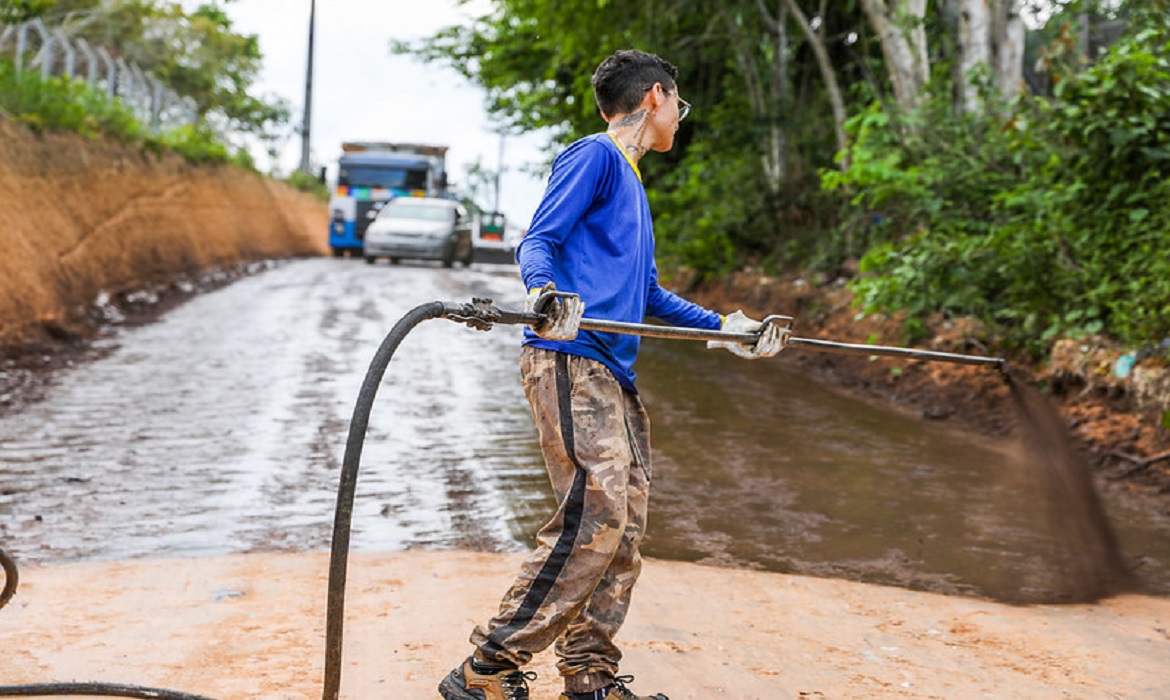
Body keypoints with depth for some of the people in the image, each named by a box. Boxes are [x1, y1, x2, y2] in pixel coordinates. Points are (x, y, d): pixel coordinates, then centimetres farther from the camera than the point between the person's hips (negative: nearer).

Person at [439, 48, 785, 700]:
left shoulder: (632, 183, 28)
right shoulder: (594, 156, 0)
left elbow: (648, 293, 32)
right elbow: (538, 240, -10)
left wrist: (725, 325, 30)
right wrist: (545, 292, -31)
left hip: (614, 374, 10)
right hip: (571, 360, -10)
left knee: (626, 527, 5)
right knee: (596, 513, -18)